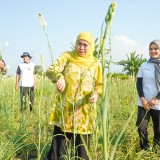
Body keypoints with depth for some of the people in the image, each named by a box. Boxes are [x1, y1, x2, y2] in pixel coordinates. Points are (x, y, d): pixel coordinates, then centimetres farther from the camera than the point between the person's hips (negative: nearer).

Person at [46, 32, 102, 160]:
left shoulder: (95, 63, 4)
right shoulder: (67, 57, 0)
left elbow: (99, 84, 11)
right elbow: (50, 70, -12)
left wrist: (96, 94, -11)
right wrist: (59, 77, -34)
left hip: (84, 110, 1)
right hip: (64, 108, -1)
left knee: (82, 143, 9)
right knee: (60, 141, 4)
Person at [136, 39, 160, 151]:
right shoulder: (144, 65, 6)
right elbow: (139, 83, 4)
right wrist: (142, 98, -8)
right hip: (143, 103, 2)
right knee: (141, 127, 0)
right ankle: (145, 148, 19)